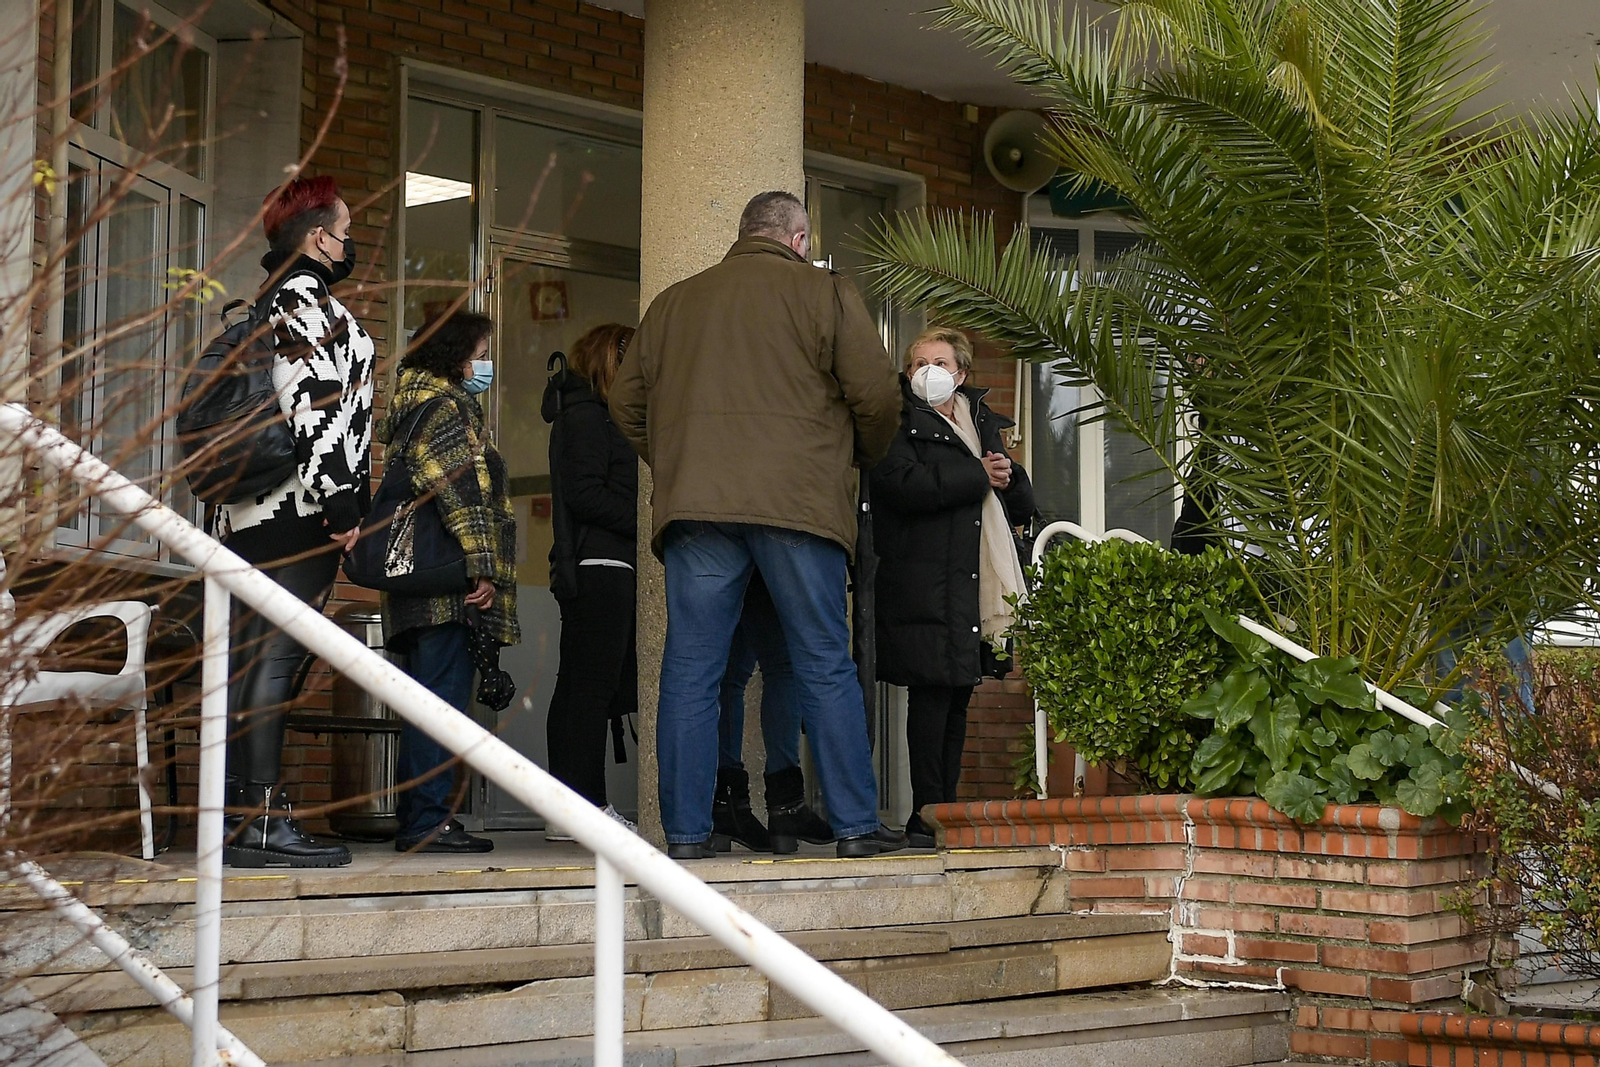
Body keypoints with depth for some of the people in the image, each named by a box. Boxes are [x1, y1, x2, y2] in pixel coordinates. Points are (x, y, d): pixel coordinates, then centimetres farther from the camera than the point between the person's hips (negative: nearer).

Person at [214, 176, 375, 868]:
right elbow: (311, 403, -18)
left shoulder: (272, 303, 23)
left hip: (253, 512, 10)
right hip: (298, 509, -10)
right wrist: (340, 499, -19)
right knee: (275, 659, -13)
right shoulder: (305, 298, -7)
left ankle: (240, 816, 10)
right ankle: (260, 820, -15)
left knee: (251, 661, 8)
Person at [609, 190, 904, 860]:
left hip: (693, 505, 3)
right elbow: (876, 396, 1)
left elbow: (626, 404, 19)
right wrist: (862, 456, 19)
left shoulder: (673, 302, 19)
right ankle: (855, 825, 4)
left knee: (690, 672, 3)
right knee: (825, 669, 3)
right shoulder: (826, 294, 7)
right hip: (798, 502, -2)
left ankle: (685, 832, 1)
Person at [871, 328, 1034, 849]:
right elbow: (904, 485, -18)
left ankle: (947, 809, 11)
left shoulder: (984, 424, 22)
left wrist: (1009, 477, -1)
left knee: (959, 695, 7)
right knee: (932, 693, -10)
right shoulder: (901, 424, 2)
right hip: (926, 585, -6)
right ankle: (927, 816, -8)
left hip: (977, 585, 6)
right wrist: (980, 477, -8)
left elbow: (1022, 506, 23)